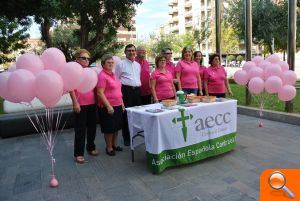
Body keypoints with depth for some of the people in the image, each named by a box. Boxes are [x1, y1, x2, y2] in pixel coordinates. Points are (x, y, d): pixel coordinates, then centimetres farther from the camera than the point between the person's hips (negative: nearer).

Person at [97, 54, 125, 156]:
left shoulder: (113, 74, 11)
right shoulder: (102, 76, -14)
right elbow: (100, 93, -19)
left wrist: (122, 103, 17)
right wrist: (108, 106, -22)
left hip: (118, 105, 8)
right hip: (108, 107, -8)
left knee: (116, 127, 17)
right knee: (109, 128, 4)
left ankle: (114, 144, 34)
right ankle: (109, 148, 21)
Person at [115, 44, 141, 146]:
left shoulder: (138, 65, 17)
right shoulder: (121, 64, -1)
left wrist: (139, 87, 15)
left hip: (137, 90, 6)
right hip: (126, 90, -5)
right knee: (126, 114, -2)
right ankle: (126, 138, 11)